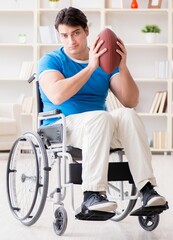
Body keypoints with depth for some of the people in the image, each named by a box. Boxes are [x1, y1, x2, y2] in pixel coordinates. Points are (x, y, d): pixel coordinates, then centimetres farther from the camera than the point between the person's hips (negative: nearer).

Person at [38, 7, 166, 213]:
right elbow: (56, 95, -20)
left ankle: (147, 189, -36)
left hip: (99, 128, 4)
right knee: (100, 117, -35)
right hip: (61, 129, -4)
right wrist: (90, 67, -21)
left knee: (128, 115, -28)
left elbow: (130, 101, 2)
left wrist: (122, 67, -13)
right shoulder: (51, 61, 2)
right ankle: (92, 195, -42)